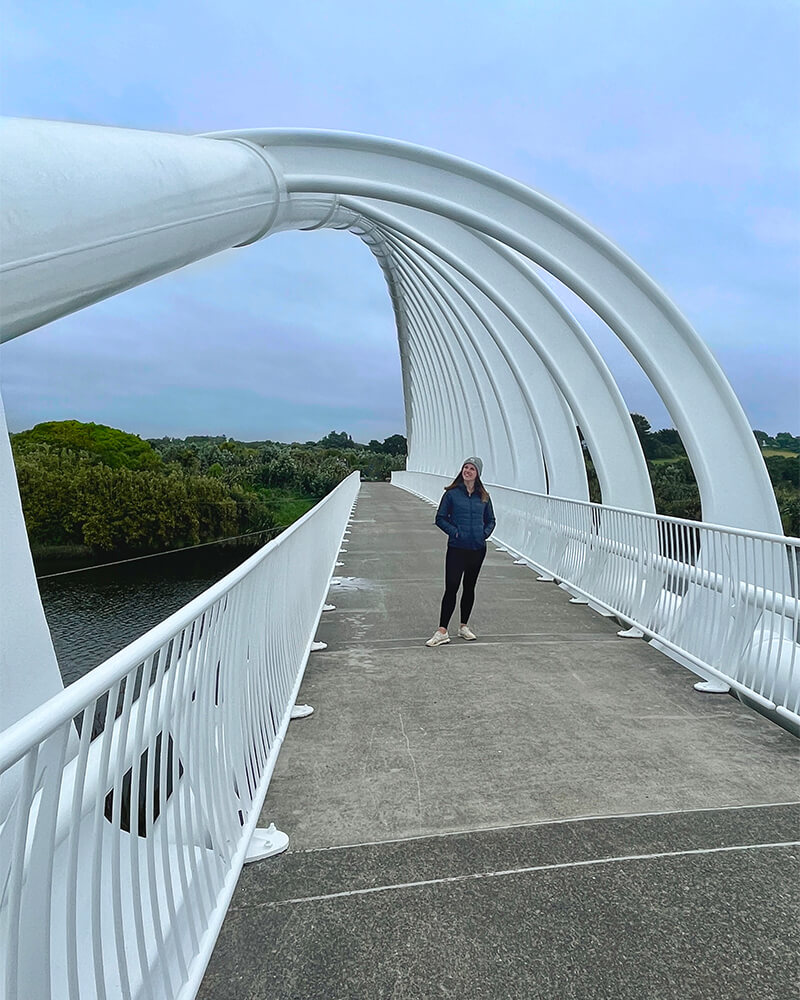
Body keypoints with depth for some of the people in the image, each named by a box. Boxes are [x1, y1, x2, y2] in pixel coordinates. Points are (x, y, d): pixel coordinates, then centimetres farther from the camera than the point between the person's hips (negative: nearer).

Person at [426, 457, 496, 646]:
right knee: (451, 588, -7)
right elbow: (440, 518, 0)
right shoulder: (452, 494, -3)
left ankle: (464, 626, 26)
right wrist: (454, 531, -11)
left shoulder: (483, 496, 7)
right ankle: (442, 631, -5)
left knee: (469, 587, 13)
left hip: (477, 548, 4)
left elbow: (490, 520, 17)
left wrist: (485, 533, 0)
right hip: (456, 548, -4)